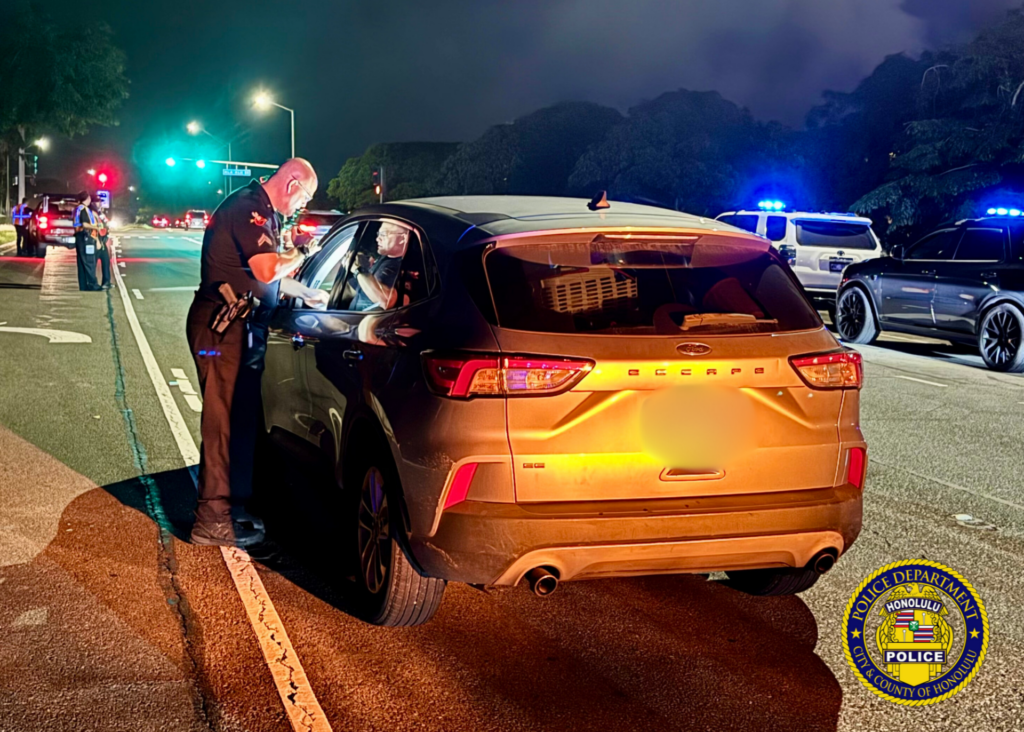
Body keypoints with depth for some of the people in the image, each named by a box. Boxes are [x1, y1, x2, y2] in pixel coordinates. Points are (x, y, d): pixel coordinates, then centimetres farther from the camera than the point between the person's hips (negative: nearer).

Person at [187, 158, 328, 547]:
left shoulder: (263, 213, 19)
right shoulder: (249, 208, -15)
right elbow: (267, 270, -24)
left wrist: (307, 294, 30)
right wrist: (301, 254, -8)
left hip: (239, 327, 11)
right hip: (222, 328, -11)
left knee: (241, 420, 16)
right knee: (222, 421, -6)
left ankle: (233, 506, 27)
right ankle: (213, 521, 0)